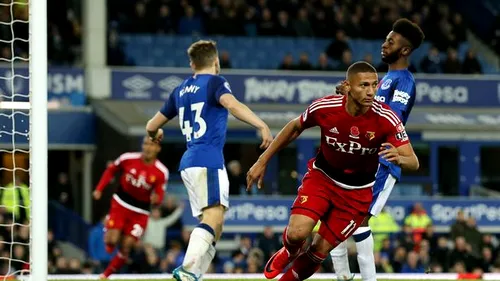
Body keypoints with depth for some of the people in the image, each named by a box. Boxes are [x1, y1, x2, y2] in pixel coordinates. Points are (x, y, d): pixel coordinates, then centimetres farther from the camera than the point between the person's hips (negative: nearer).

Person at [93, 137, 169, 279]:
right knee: (111, 241, -14)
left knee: (125, 248, -4)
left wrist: (156, 199, -35)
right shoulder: (128, 158, -14)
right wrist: (99, 189, -1)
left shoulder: (162, 172, -14)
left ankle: (106, 275, 15)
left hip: (140, 212, 0)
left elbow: (159, 195, -11)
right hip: (120, 204, 0)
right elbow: (111, 170, 4)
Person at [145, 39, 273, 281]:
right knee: (214, 216, -19)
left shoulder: (181, 90, 20)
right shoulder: (215, 82, 1)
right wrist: (262, 125, -28)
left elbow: (152, 126, 27)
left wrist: (155, 134, 49)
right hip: (208, 160, -8)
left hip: (188, 163, 8)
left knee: (212, 226, 11)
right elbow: (232, 105, -21)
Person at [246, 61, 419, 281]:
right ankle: (288, 253, 17)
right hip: (322, 177, 0)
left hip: (358, 192, 0)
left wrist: (399, 158, -50)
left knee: (321, 249, -2)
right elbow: (295, 128, 0)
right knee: (297, 232, -21)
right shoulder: (324, 108, -21)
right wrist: (262, 162, 4)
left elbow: (413, 163, -25)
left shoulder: (386, 120, -24)